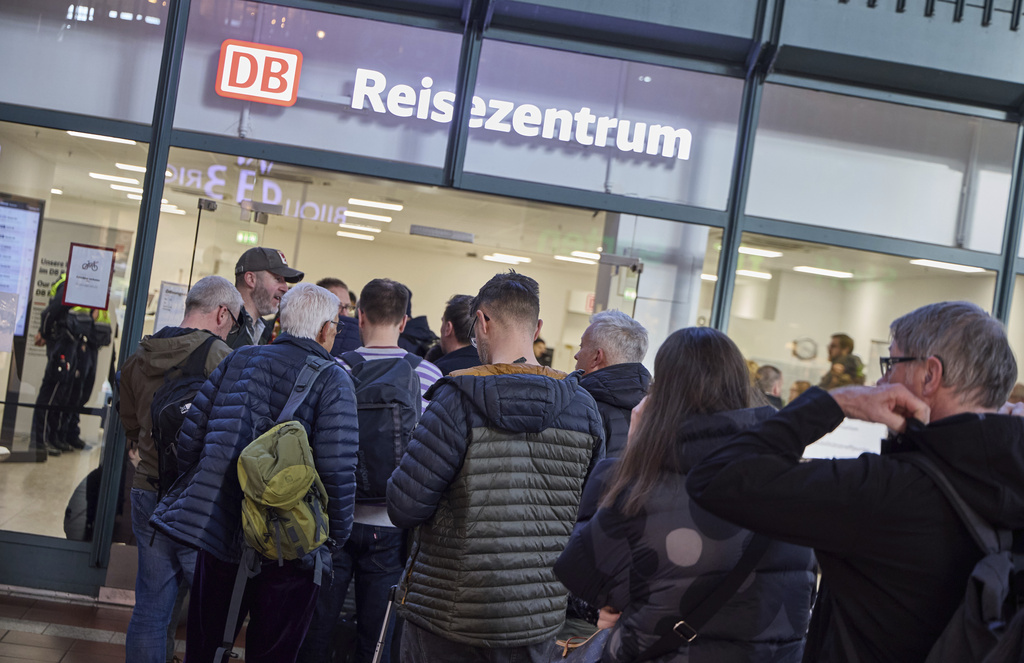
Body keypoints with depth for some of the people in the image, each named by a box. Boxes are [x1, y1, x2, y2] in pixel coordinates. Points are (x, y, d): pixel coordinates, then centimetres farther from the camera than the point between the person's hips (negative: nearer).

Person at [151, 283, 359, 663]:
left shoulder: (237, 361, 3)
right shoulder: (333, 381, -10)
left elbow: (189, 440, 4)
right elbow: (338, 472, -18)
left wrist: (206, 493, 19)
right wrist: (337, 537, -4)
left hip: (220, 534, 4)